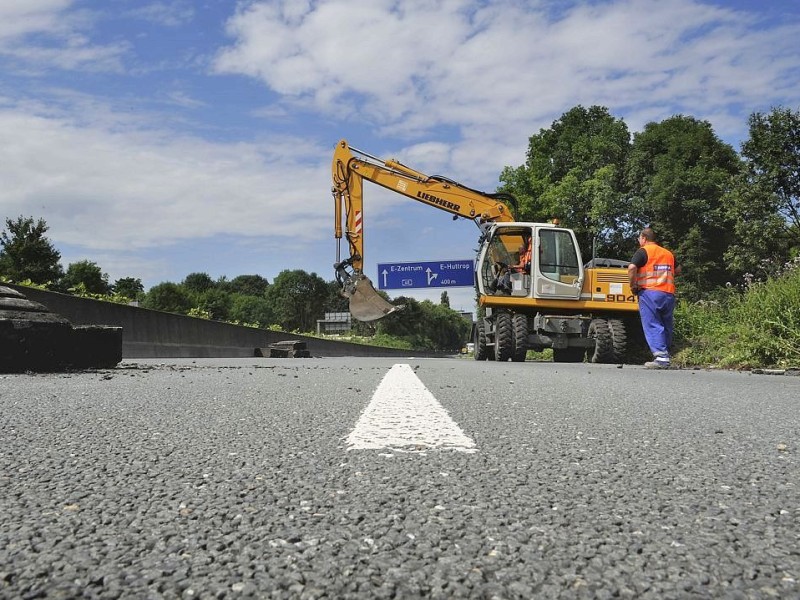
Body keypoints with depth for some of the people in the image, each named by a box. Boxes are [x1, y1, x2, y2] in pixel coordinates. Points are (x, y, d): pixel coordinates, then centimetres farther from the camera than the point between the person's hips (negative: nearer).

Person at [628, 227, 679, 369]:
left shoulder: (643, 251, -1)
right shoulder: (668, 253, 19)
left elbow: (631, 268, -16)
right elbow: (677, 270, 27)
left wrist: (633, 286, -6)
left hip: (649, 292, -6)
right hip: (669, 294, 6)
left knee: (652, 326, -6)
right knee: (666, 327, 12)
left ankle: (661, 357, -16)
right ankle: (665, 355, 16)